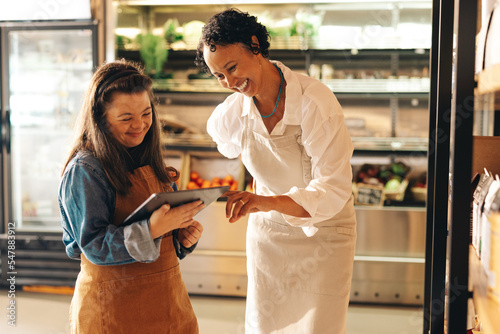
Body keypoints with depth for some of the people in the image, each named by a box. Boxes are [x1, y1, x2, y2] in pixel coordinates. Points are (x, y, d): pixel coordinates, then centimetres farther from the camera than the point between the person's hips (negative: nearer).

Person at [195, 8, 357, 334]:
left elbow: (334, 191, -28)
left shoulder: (316, 102, -25)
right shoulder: (229, 114, -9)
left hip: (324, 231, -4)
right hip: (268, 230, 4)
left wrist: (269, 202, -42)